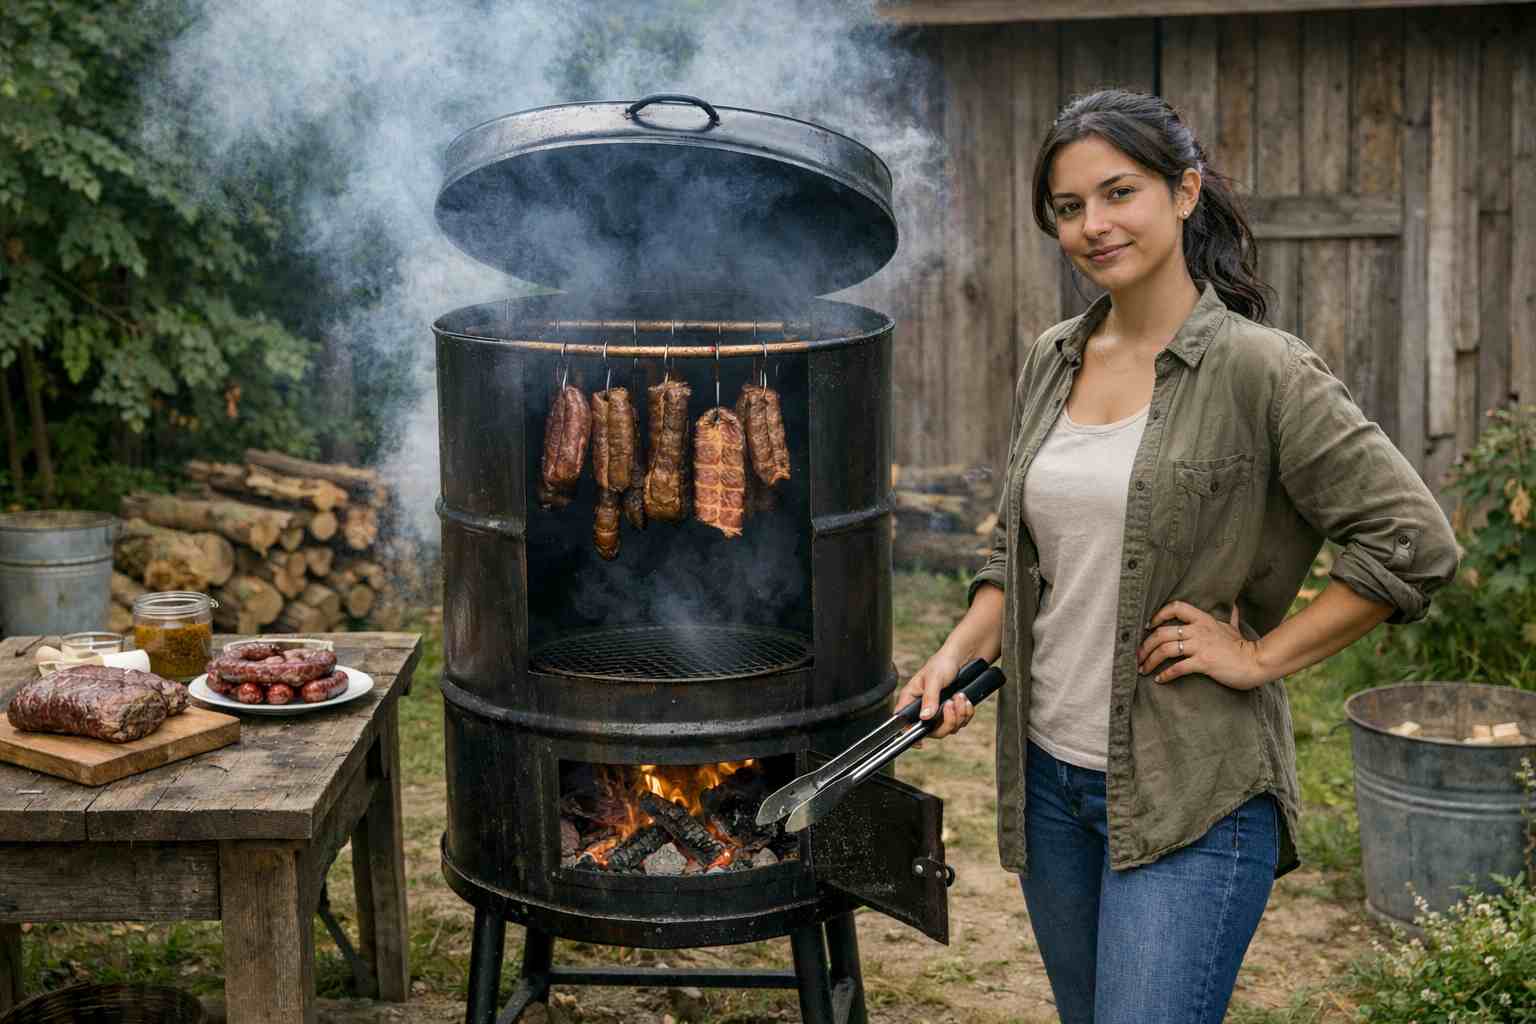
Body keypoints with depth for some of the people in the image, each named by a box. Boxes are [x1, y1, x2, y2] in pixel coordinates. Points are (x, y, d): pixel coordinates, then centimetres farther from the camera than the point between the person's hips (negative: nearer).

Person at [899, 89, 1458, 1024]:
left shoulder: (1256, 370, -12)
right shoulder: (1051, 362, 7)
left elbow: (1416, 544, -14)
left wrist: (1261, 656, -13)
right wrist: (959, 654, 3)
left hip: (1196, 799, -6)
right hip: (1050, 777, 7)